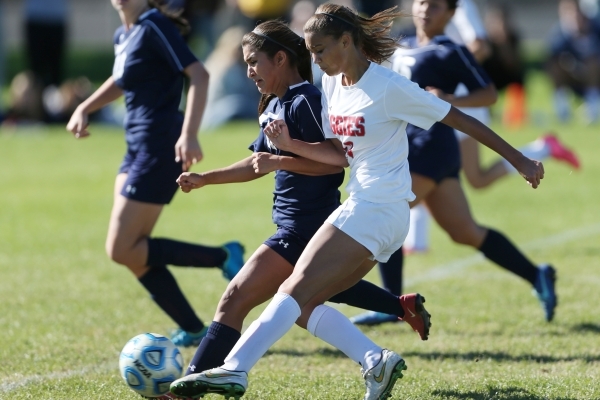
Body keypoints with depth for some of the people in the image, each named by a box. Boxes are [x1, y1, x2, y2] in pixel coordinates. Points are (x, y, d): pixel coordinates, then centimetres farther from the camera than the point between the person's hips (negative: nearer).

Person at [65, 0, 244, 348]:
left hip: (160, 147, -9)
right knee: (133, 253, 7)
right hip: (138, 146, 9)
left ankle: (223, 257, -1)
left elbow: (199, 74, -23)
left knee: (122, 250, -8)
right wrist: (85, 108, 19)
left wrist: (189, 134, -32)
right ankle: (194, 331, 14)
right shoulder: (123, 35, 13)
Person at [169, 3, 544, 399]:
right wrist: (290, 145, -2)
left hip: (376, 211, -9)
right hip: (364, 208, 9)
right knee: (303, 304, 2)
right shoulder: (333, 86, 11)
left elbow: (460, 119, -7)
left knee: (296, 290, -17)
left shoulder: (388, 87, -13)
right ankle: (376, 361, -3)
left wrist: (519, 160, -4)